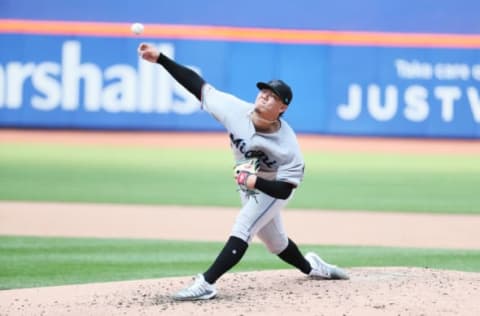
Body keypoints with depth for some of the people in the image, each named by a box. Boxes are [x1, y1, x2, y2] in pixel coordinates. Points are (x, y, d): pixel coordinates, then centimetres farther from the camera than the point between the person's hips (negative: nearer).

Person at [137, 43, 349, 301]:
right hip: (249, 186, 6)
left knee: (242, 230, -24)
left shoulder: (287, 146, -34)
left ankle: (205, 284, -31)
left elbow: (284, 190, -28)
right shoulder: (236, 110, -26)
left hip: (272, 188, -6)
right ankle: (311, 267, 47)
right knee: (276, 243, 19)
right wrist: (159, 58, -30)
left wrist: (254, 181, -44)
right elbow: (197, 84, -25)